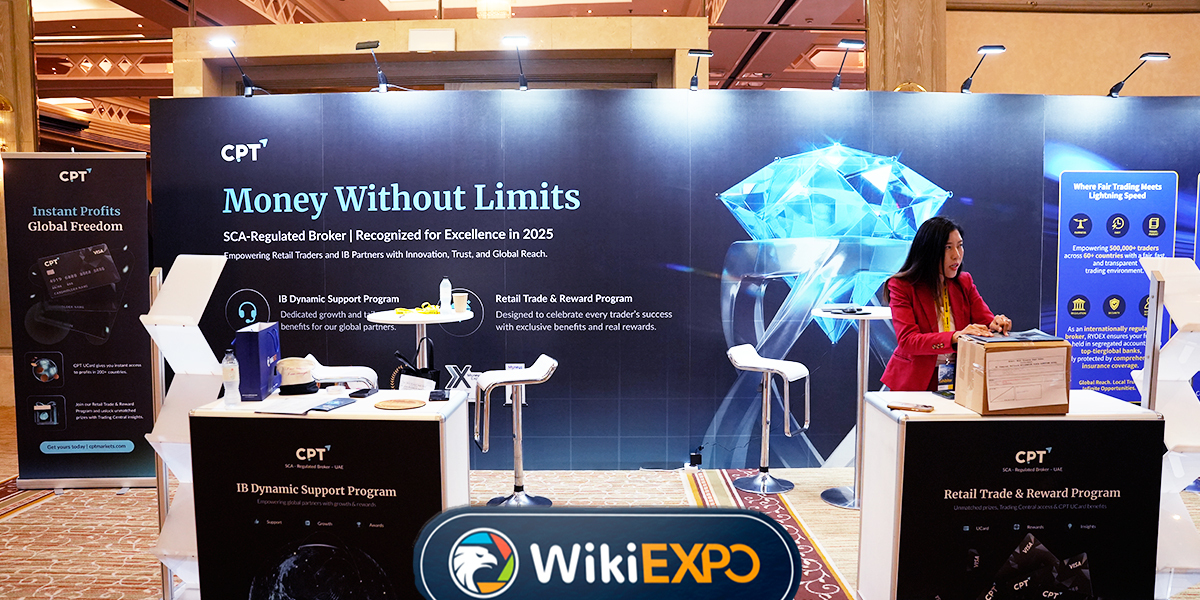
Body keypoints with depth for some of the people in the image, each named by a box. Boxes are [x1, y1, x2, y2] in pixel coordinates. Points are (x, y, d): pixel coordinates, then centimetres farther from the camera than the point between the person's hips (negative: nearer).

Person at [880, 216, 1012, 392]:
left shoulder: (964, 282, 11)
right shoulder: (901, 287, -6)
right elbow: (907, 341, -17)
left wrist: (995, 325, -20)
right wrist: (954, 337, -32)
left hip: (960, 378, 4)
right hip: (915, 381, -4)